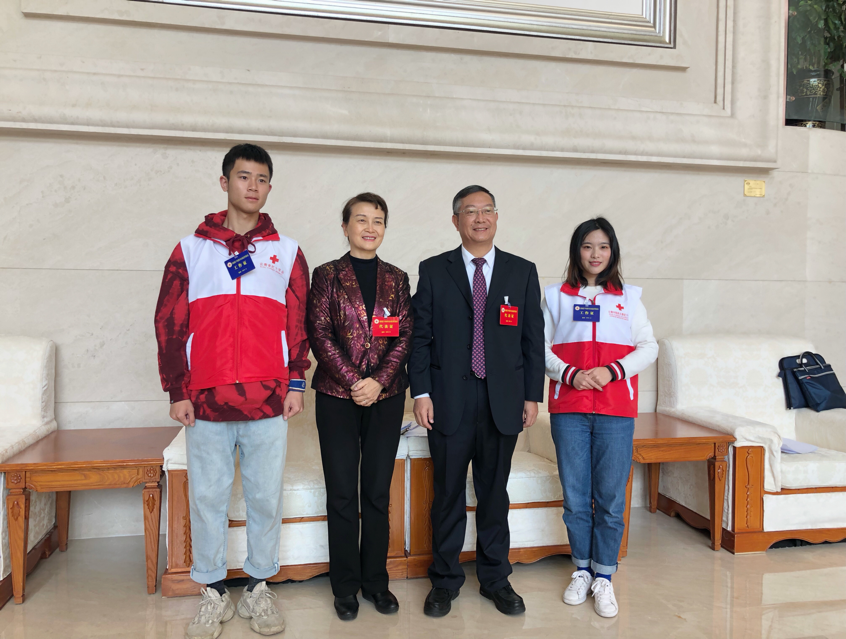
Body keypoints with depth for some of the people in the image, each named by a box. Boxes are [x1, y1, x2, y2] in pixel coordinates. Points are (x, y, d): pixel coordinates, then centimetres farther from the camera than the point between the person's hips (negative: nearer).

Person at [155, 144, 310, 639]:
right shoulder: (191, 249, 7)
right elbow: (169, 324, 5)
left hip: (269, 401, 0)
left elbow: (300, 323, 8)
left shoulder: (287, 252, 9)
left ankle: (259, 589, 25)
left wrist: (296, 382, 1)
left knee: (266, 497, 7)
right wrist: (176, 391, 0)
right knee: (208, 497, 8)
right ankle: (214, 593, 25)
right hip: (206, 402, 0)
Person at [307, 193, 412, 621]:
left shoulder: (397, 279, 9)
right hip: (337, 396, -2)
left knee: (378, 492, 8)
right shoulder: (327, 275, 3)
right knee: (342, 493, 4)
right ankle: (346, 586, 18)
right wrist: (353, 381, -13)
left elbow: (406, 336, 3)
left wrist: (379, 380, -10)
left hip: (385, 396, 2)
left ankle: (376, 581, 22)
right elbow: (319, 334, -4)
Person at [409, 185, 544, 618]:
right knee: (448, 494, 8)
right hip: (450, 400, -1)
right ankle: (445, 580, 25)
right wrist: (421, 393, -6)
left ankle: (495, 578, 29)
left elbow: (534, 338, 7)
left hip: (503, 402, 1)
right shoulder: (433, 271, 4)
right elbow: (420, 335, 1)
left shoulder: (523, 272, 7)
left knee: (494, 492, 12)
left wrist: (532, 396, 3)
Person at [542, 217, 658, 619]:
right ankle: (582, 570, 24)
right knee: (575, 497, 6)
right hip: (568, 409, 0)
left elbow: (648, 347, 6)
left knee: (611, 498, 2)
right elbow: (541, 347, 4)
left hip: (616, 410, 0)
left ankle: (603, 577, 17)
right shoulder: (556, 297, 8)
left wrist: (612, 371, -10)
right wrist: (570, 374, -11)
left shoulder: (628, 298, 9)